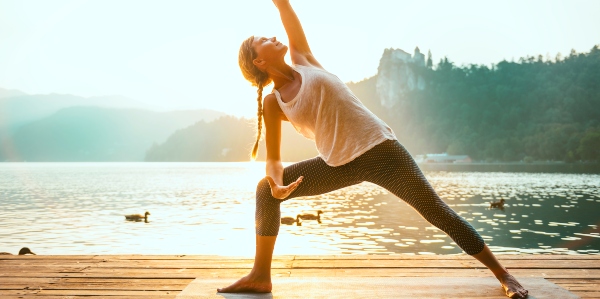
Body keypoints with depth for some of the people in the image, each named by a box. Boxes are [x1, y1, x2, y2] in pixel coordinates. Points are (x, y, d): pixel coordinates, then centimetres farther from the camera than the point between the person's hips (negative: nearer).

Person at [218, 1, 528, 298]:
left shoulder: (303, 60, 3)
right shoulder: (272, 102, 1)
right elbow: (273, 158, -1)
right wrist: (277, 183, -20)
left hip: (379, 148, -1)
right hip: (339, 165, 2)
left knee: (438, 213, -3)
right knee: (266, 190, -2)